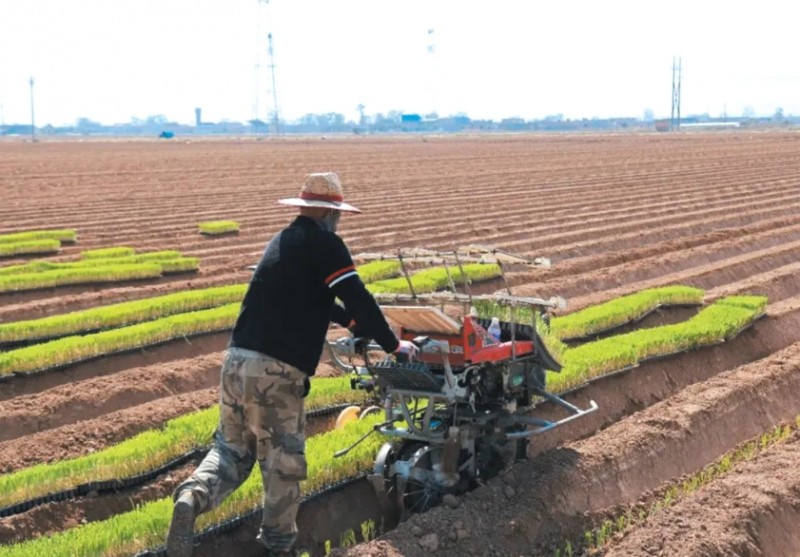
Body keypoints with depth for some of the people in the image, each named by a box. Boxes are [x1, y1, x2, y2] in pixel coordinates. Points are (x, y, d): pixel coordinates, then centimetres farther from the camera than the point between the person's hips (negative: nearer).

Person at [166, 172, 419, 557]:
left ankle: (193, 496, -8)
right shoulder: (325, 243, -5)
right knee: (282, 462, 8)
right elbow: (358, 299, -7)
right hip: (277, 372, -7)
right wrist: (392, 343, 6)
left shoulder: (282, 241, 21)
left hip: (237, 361, 7)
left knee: (232, 449, 18)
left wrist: (354, 322, 44)